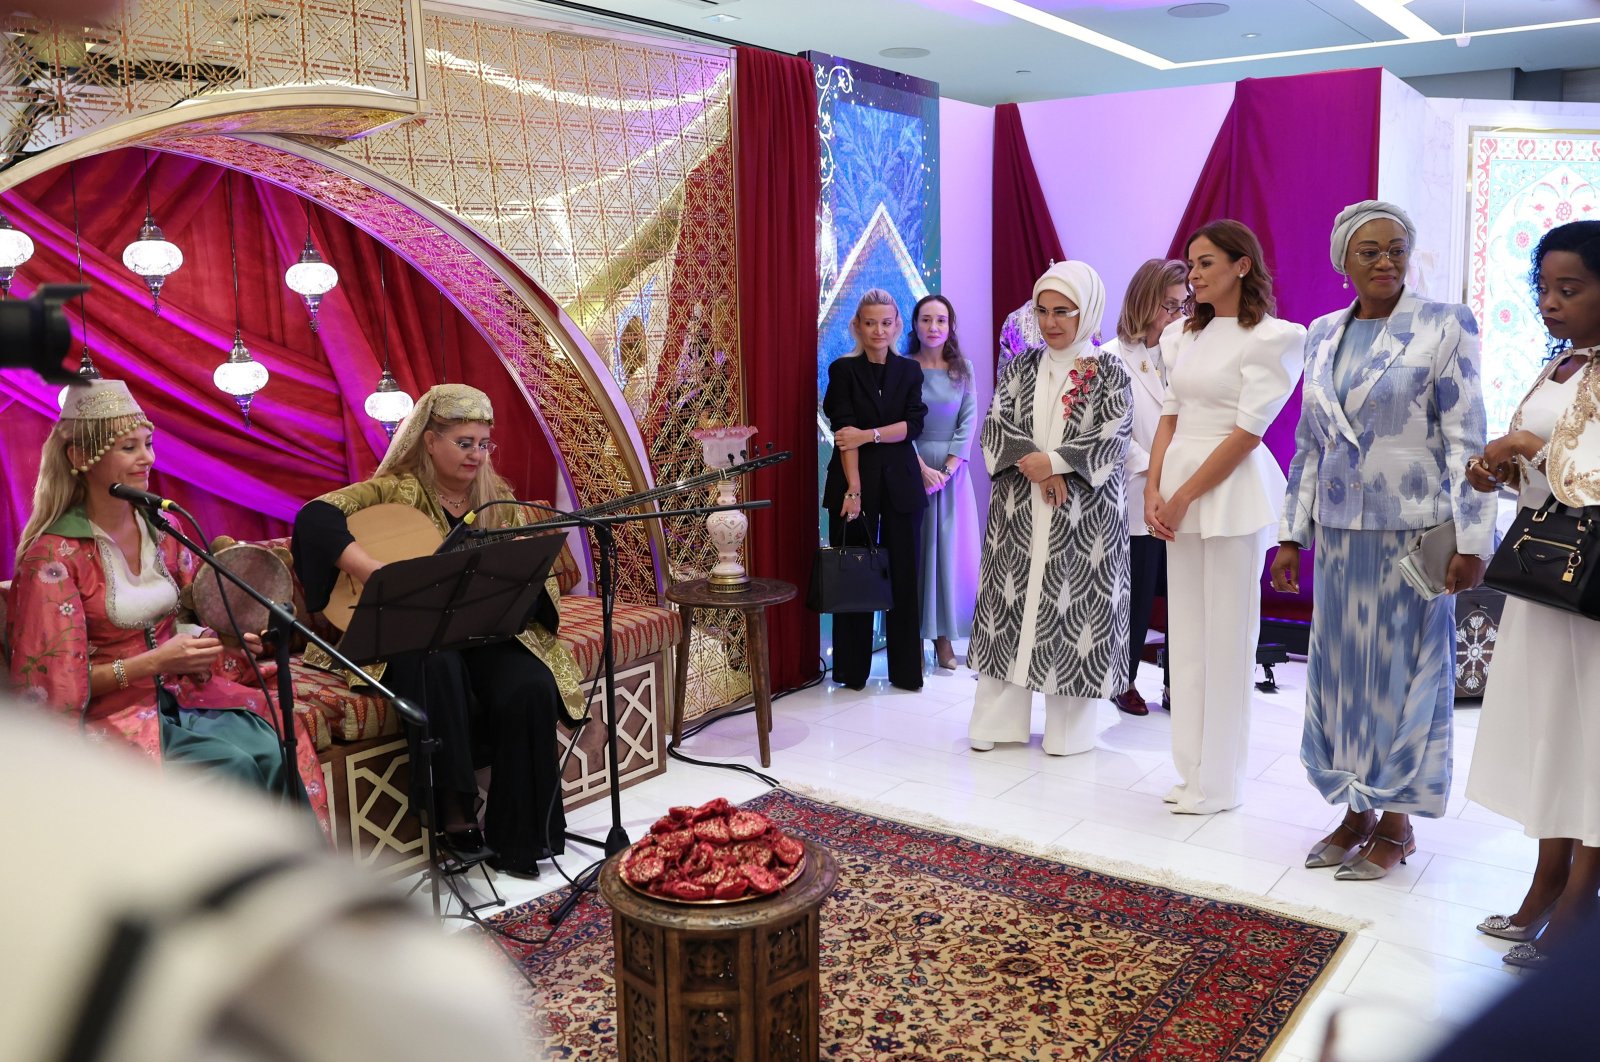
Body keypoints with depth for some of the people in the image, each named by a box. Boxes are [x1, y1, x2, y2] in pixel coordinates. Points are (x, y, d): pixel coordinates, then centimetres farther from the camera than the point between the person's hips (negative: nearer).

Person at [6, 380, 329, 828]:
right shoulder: (53, 555, -10)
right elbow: (55, 683, -11)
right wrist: (153, 663, -21)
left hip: (181, 690, 5)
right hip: (109, 711, -5)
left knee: (274, 749, -25)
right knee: (233, 764, -29)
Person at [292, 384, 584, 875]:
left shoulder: (499, 500, 10)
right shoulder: (398, 490, -2)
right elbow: (316, 517, -17)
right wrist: (376, 574, -30)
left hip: (488, 633, 3)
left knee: (530, 691, -25)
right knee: (436, 663, -37)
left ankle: (517, 837, -11)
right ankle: (455, 812, -23)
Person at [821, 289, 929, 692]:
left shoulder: (909, 371, 9)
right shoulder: (843, 370, 2)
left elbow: (913, 424, -2)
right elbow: (844, 430, -8)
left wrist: (869, 435, -16)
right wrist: (853, 487, -17)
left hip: (900, 483, 2)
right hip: (855, 481, -2)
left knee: (903, 575, 3)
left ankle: (906, 669, 14)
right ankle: (852, 670, 13)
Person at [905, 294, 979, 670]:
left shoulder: (963, 367, 5)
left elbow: (969, 419, 1)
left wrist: (948, 467, -10)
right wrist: (923, 469, -15)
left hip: (953, 468, 2)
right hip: (913, 466, -2)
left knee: (952, 550, 2)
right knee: (915, 549, 1)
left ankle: (944, 636, 9)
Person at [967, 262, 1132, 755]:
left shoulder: (1109, 374, 1)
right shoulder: (1019, 368, 10)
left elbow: (1111, 442, -8)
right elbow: (996, 426, 0)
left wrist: (1052, 463, -17)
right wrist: (1037, 468, -15)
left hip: (1084, 518, -3)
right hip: (1017, 513, 3)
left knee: (1072, 607, -1)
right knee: (1010, 602, 4)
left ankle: (1069, 728, 11)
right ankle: (997, 719, 13)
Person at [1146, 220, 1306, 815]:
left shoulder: (1271, 338, -6)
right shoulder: (1184, 336, 15)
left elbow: (1247, 431, -12)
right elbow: (1170, 417, 11)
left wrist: (1184, 496, -13)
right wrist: (1155, 492, -1)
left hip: (1231, 493, -6)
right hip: (1178, 493, 7)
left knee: (1226, 637, -2)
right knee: (1186, 633, 8)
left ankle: (1219, 782, 9)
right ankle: (1194, 770, 18)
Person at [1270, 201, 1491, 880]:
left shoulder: (1445, 326, -4)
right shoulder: (1322, 335, 9)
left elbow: (1466, 439, -8)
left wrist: (1471, 539, -12)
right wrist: (1293, 535, 10)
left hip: (1413, 531, -4)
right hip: (1340, 531, 5)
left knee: (1404, 668, 3)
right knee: (1340, 668, 9)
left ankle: (1397, 823, 17)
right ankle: (1357, 812, 23)